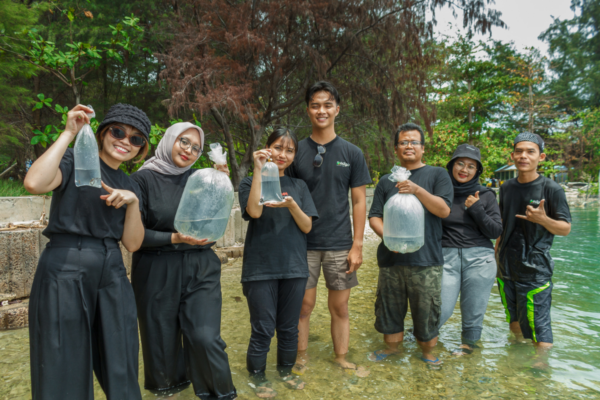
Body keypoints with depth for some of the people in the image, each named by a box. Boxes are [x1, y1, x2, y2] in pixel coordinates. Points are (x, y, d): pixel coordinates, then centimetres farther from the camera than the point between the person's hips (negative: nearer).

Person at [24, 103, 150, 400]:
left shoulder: (130, 186, 14)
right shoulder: (76, 161, -1)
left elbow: (132, 243, 7)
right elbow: (34, 183, -24)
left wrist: (133, 202, -8)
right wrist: (69, 133, -16)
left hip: (112, 275, 5)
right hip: (66, 271, -5)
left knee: (121, 372, 10)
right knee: (64, 373, 5)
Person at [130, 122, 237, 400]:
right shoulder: (144, 178, -4)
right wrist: (174, 238, -17)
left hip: (201, 268, 2)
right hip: (157, 270, -1)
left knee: (205, 336, -3)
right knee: (163, 337, 12)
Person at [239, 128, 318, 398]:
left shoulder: (298, 186, 9)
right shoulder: (251, 182, 1)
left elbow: (307, 226, 0)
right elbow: (254, 211, -20)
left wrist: (291, 205, -19)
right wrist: (259, 170, -19)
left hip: (293, 267, 3)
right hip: (261, 267, -3)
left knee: (289, 327, 15)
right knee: (263, 329, 5)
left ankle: (286, 370, 37)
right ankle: (258, 377, 27)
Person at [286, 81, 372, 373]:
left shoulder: (352, 154, 4)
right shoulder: (296, 151, 3)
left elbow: (359, 201, 4)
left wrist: (357, 245, -2)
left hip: (340, 245, 1)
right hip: (303, 243, 0)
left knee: (340, 307, 9)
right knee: (303, 305, 6)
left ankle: (341, 359, 27)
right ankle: (301, 358, 26)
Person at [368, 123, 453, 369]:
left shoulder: (437, 175, 6)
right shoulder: (386, 181, 14)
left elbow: (444, 210, -6)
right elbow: (374, 216, 8)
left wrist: (417, 189, -19)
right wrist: (387, 235, -11)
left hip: (426, 259, -2)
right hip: (391, 258, 3)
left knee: (426, 309, 6)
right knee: (389, 306, 13)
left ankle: (427, 352, 30)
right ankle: (392, 346, 36)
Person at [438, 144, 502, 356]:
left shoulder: (486, 195, 5)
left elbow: (496, 232, 2)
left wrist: (476, 210, -9)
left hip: (479, 259, 1)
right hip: (446, 257, -1)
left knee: (473, 313, 7)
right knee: (440, 311, -6)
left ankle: (468, 345, 33)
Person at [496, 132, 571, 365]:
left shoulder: (551, 189, -8)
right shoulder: (507, 188, 7)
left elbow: (565, 229, -7)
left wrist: (543, 219, -27)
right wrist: (496, 253, 15)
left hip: (534, 270, -5)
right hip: (506, 268, 6)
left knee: (538, 329, -3)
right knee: (514, 323, 20)